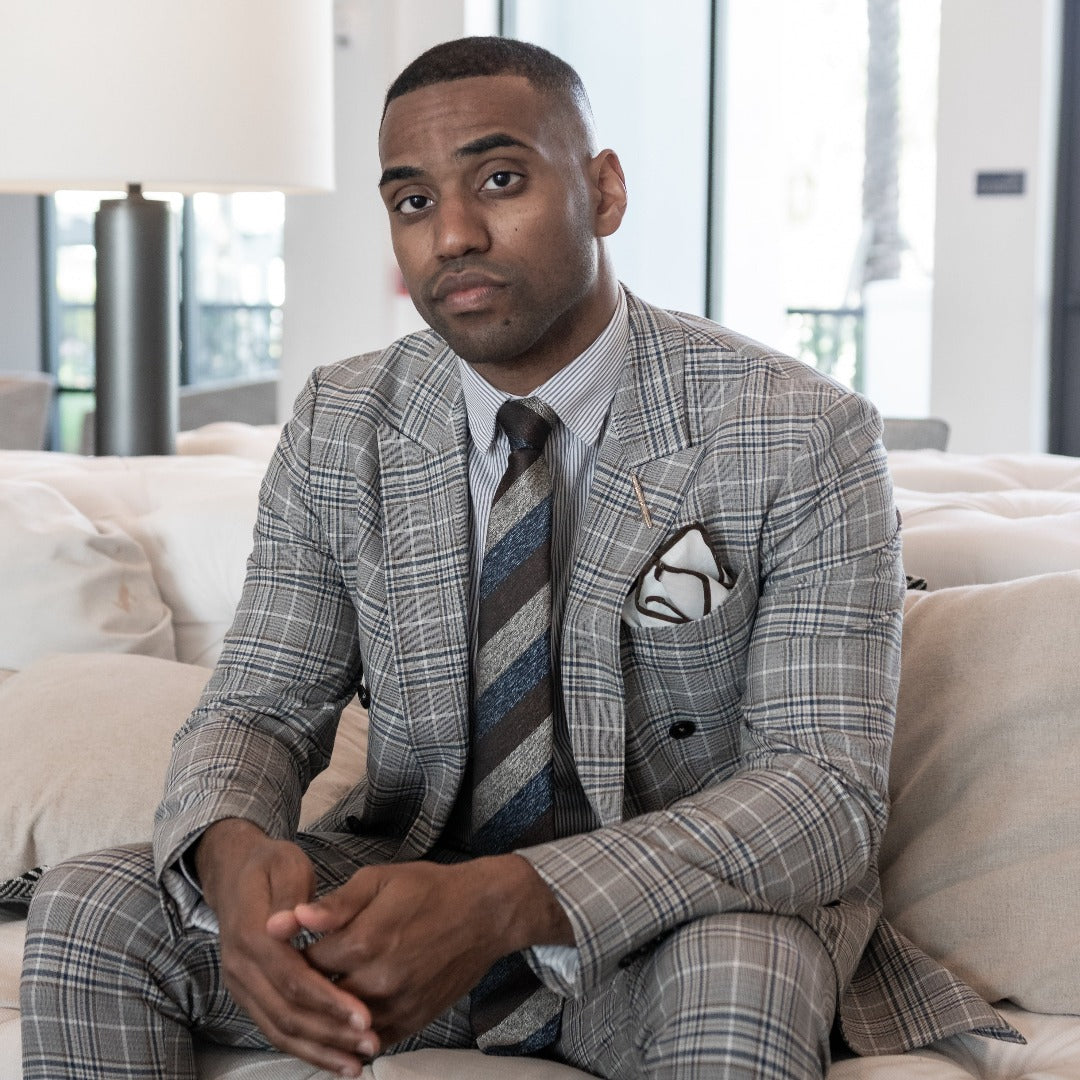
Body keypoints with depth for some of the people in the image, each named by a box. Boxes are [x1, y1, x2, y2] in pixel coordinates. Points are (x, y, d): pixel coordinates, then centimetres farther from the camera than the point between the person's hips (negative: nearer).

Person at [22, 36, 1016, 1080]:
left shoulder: (801, 436, -13)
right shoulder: (338, 431, 0)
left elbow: (827, 790, -20)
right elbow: (258, 706, 1)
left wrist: (509, 899, -34)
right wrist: (233, 852, -27)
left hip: (682, 924, -3)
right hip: (408, 890, 4)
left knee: (734, 984, -38)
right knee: (88, 908, -17)